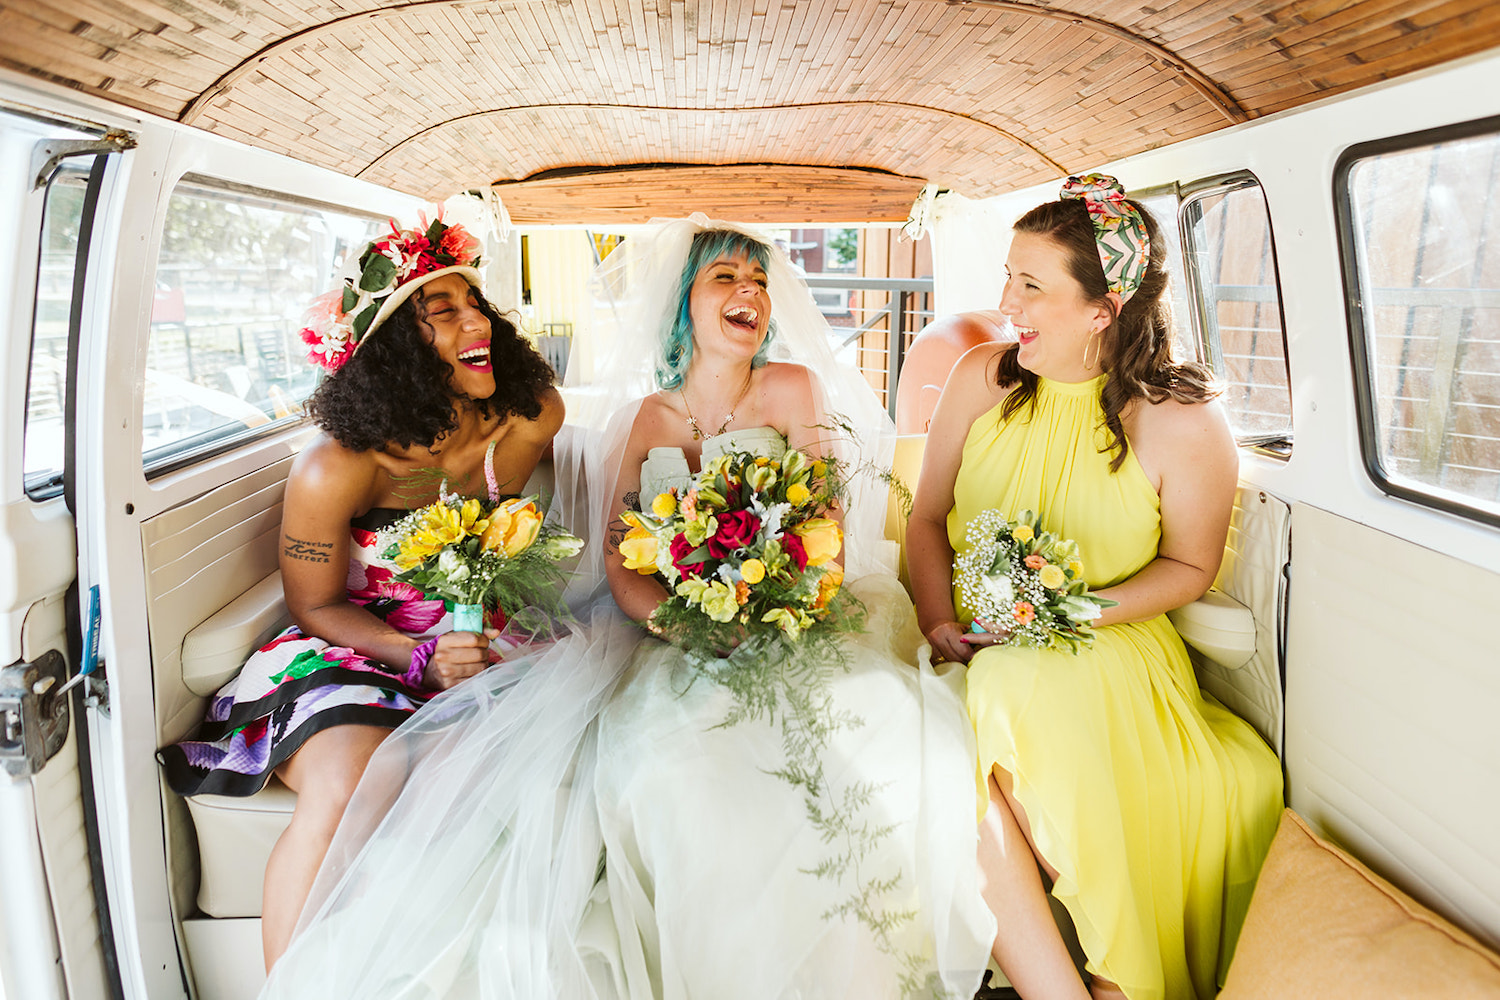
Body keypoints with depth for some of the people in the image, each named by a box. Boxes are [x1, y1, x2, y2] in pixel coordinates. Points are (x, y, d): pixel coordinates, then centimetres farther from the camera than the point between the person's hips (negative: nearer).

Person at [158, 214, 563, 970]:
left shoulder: (531, 420, -8)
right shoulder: (335, 468, -18)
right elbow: (316, 606, -6)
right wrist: (419, 655, -21)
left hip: (475, 644, 3)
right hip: (350, 648, -3)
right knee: (345, 798, -32)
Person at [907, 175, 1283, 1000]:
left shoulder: (1184, 425, -8)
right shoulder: (983, 377, 1)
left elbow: (1188, 565, 4)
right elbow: (928, 516, 8)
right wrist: (939, 618, -9)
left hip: (1110, 650, -1)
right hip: (975, 647, 2)